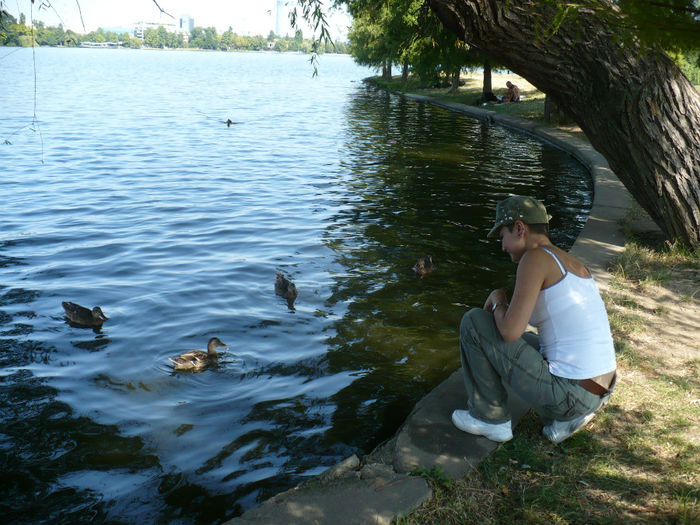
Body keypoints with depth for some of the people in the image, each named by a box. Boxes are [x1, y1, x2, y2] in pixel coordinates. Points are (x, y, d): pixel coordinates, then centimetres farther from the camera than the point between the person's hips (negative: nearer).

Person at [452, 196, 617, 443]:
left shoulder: (536, 257, -13)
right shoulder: (574, 263, 14)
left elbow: (510, 331, -20)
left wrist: (498, 302, 1)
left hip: (568, 393, -9)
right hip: (600, 393, 9)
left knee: (473, 321, -1)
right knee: (522, 342, 34)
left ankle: (491, 418, 11)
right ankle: (565, 418, 16)